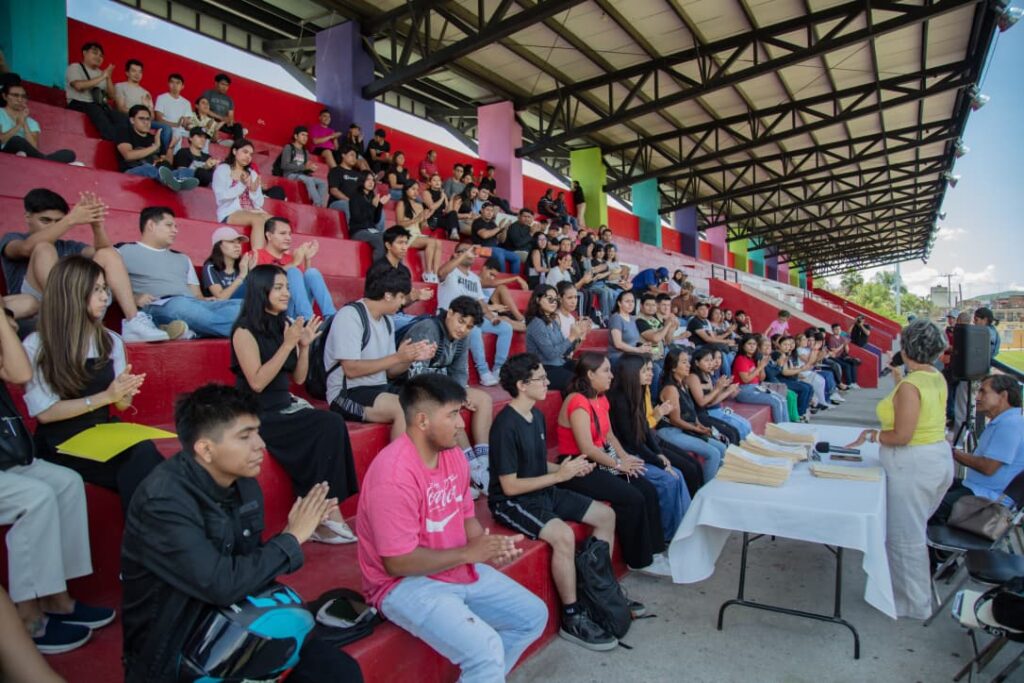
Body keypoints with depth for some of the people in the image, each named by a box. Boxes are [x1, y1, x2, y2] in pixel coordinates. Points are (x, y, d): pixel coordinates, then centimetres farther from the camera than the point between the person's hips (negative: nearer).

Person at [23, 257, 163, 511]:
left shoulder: (111, 341, 9)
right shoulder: (36, 345, -4)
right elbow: (44, 412, -10)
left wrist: (124, 392, -13)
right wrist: (104, 397, -18)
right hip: (60, 445, -4)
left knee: (144, 451, -32)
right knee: (139, 469, -33)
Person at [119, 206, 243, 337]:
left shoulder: (182, 258, 34)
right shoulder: (126, 251, 20)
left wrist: (208, 302, 3)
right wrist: (134, 298, -9)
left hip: (196, 305, 6)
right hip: (160, 307, -5)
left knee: (240, 305, -23)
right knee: (182, 305, -41)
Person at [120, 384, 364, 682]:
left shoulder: (244, 483, -1)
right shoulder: (163, 502, -24)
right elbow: (224, 586, -29)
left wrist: (299, 534, -10)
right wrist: (292, 537, -17)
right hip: (175, 654, -6)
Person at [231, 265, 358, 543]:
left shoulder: (285, 324, 10)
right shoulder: (245, 330, -8)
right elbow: (257, 383, -17)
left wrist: (304, 346, -3)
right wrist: (288, 344, -19)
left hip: (284, 407, 6)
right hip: (256, 413, -6)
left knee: (333, 423, -23)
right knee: (327, 427, -26)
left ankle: (324, 514, -20)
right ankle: (325, 513, -16)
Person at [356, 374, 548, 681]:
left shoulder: (453, 455, -1)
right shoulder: (393, 475, -27)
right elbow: (398, 563, -24)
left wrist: (488, 547, -10)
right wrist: (469, 553, -19)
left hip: (459, 568, 9)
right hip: (405, 583, -8)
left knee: (533, 615, 9)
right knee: (486, 650, -24)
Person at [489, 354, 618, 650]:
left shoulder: (536, 416, 5)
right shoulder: (506, 425, -22)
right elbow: (509, 486, -22)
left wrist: (570, 468, -3)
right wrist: (559, 475, -18)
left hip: (543, 492, 9)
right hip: (511, 502, -9)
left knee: (606, 515, 5)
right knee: (563, 535, -32)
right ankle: (572, 618, -13)